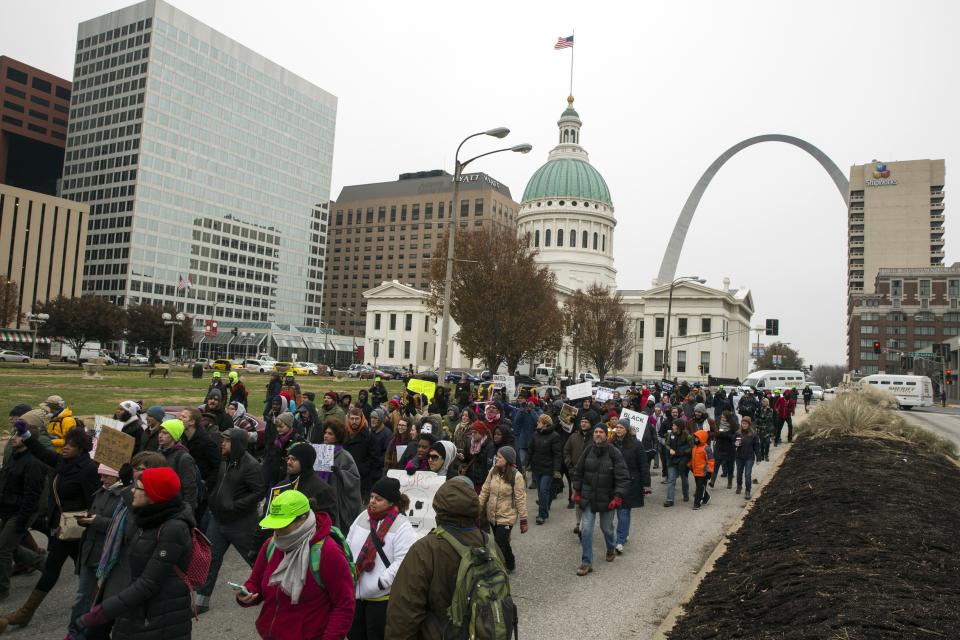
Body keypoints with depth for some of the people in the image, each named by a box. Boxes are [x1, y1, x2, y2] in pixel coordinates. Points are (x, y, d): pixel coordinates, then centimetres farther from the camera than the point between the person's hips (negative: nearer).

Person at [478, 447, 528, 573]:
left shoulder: (516, 476, -19)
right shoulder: (493, 471, -6)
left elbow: (520, 499, -14)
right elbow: (485, 491, 2)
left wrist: (523, 520, -10)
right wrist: (477, 509, 2)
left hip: (506, 517, -5)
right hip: (492, 515, 5)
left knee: (499, 545, -6)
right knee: (503, 543, 22)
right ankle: (509, 564, 46)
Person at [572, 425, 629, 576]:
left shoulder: (614, 453, -11)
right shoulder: (588, 450, -2)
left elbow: (623, 477, -12)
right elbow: (578, 472, 9)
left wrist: (618, 497, -18)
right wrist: (577, 491, 6)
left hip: (607, 499, -2)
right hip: (588, 497, 2)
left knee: (607, 528, 13)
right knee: (586, 529, -4)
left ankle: (611, 549, 45)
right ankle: (586, 562, 7)